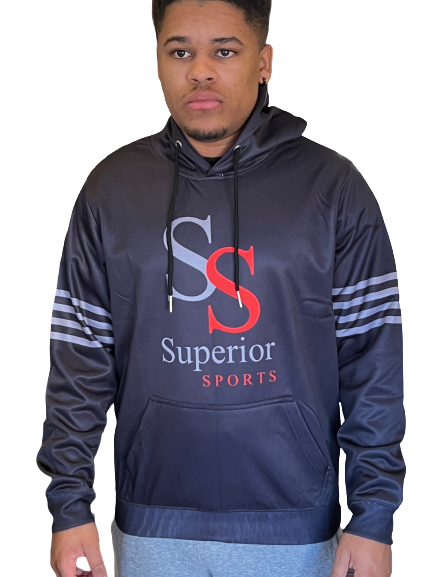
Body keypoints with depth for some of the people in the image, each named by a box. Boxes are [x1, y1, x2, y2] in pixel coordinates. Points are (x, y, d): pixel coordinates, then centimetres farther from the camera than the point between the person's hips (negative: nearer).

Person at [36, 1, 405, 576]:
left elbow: (373, 362, -4)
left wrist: (373, 518, -6)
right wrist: (71, 505, -2)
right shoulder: (110, 189, 1)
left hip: (296, 530, -1)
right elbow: (79, 360, 2)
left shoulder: (333, 187, -3)